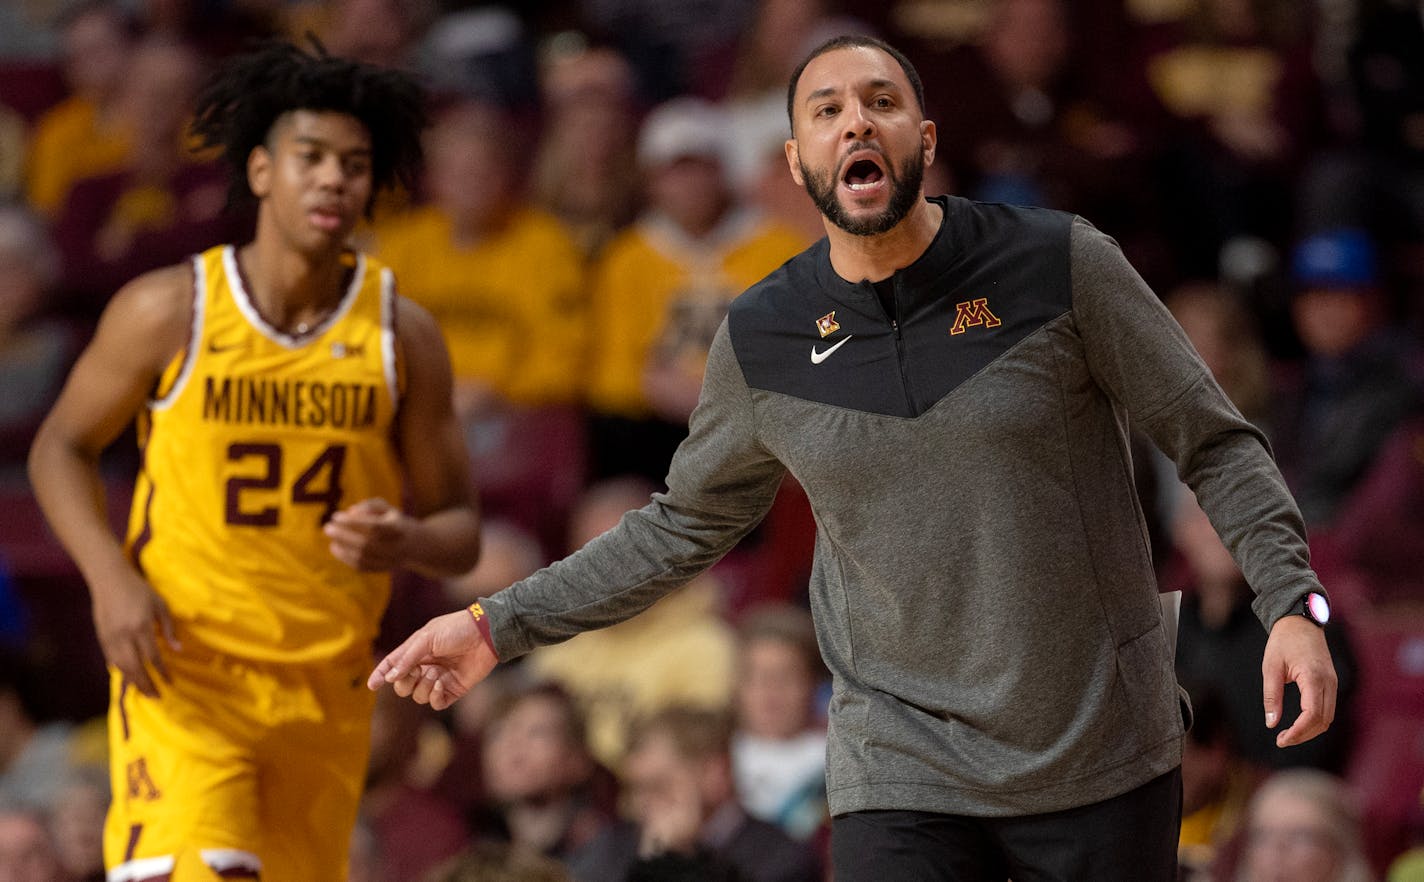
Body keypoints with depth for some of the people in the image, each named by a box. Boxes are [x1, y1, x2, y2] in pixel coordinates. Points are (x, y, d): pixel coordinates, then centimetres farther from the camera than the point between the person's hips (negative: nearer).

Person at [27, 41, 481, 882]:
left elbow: (461, 531, 6)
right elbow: (61, 448, 7)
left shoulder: (405, 337, 1)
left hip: (327, 687, 3)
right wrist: (112, 579, -10)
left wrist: (408, 544, -19)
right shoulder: (168, 310, -5)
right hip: (183, 670, -3)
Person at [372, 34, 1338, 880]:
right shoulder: (762, 340, -1)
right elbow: (685, 526, 15)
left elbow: (1214, 442, 0)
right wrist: (500, 626, 11)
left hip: (1105, 755, -1)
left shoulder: (1061, 265, -7)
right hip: (906, 779, 1)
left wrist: (1292, 603, -14)